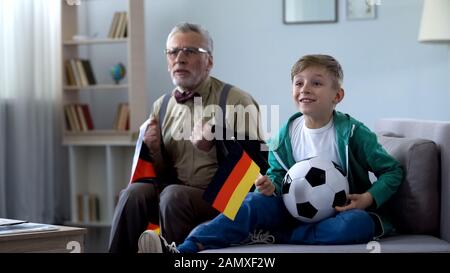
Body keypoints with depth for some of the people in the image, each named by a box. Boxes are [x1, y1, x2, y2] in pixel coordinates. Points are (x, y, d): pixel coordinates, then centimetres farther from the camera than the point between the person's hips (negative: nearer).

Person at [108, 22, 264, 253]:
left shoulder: (236, 101, -3)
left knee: (174, 195, -30)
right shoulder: (161, 106, 13)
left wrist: (213, 147, -22)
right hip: (175, 189, 5)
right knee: (135, 193, -23)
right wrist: (154, 151, -2)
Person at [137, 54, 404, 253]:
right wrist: (271, 185, -13)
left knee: (360, 224, -37)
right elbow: (278, 173, 12)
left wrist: (370, 198, -22)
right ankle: (184, 251, -38)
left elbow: (393, 170, -4)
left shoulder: (352, 132, -10)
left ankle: (275, 236, -29)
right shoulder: (287, 133, 3)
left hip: (341, 211, -3)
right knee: (256, 202, -23)